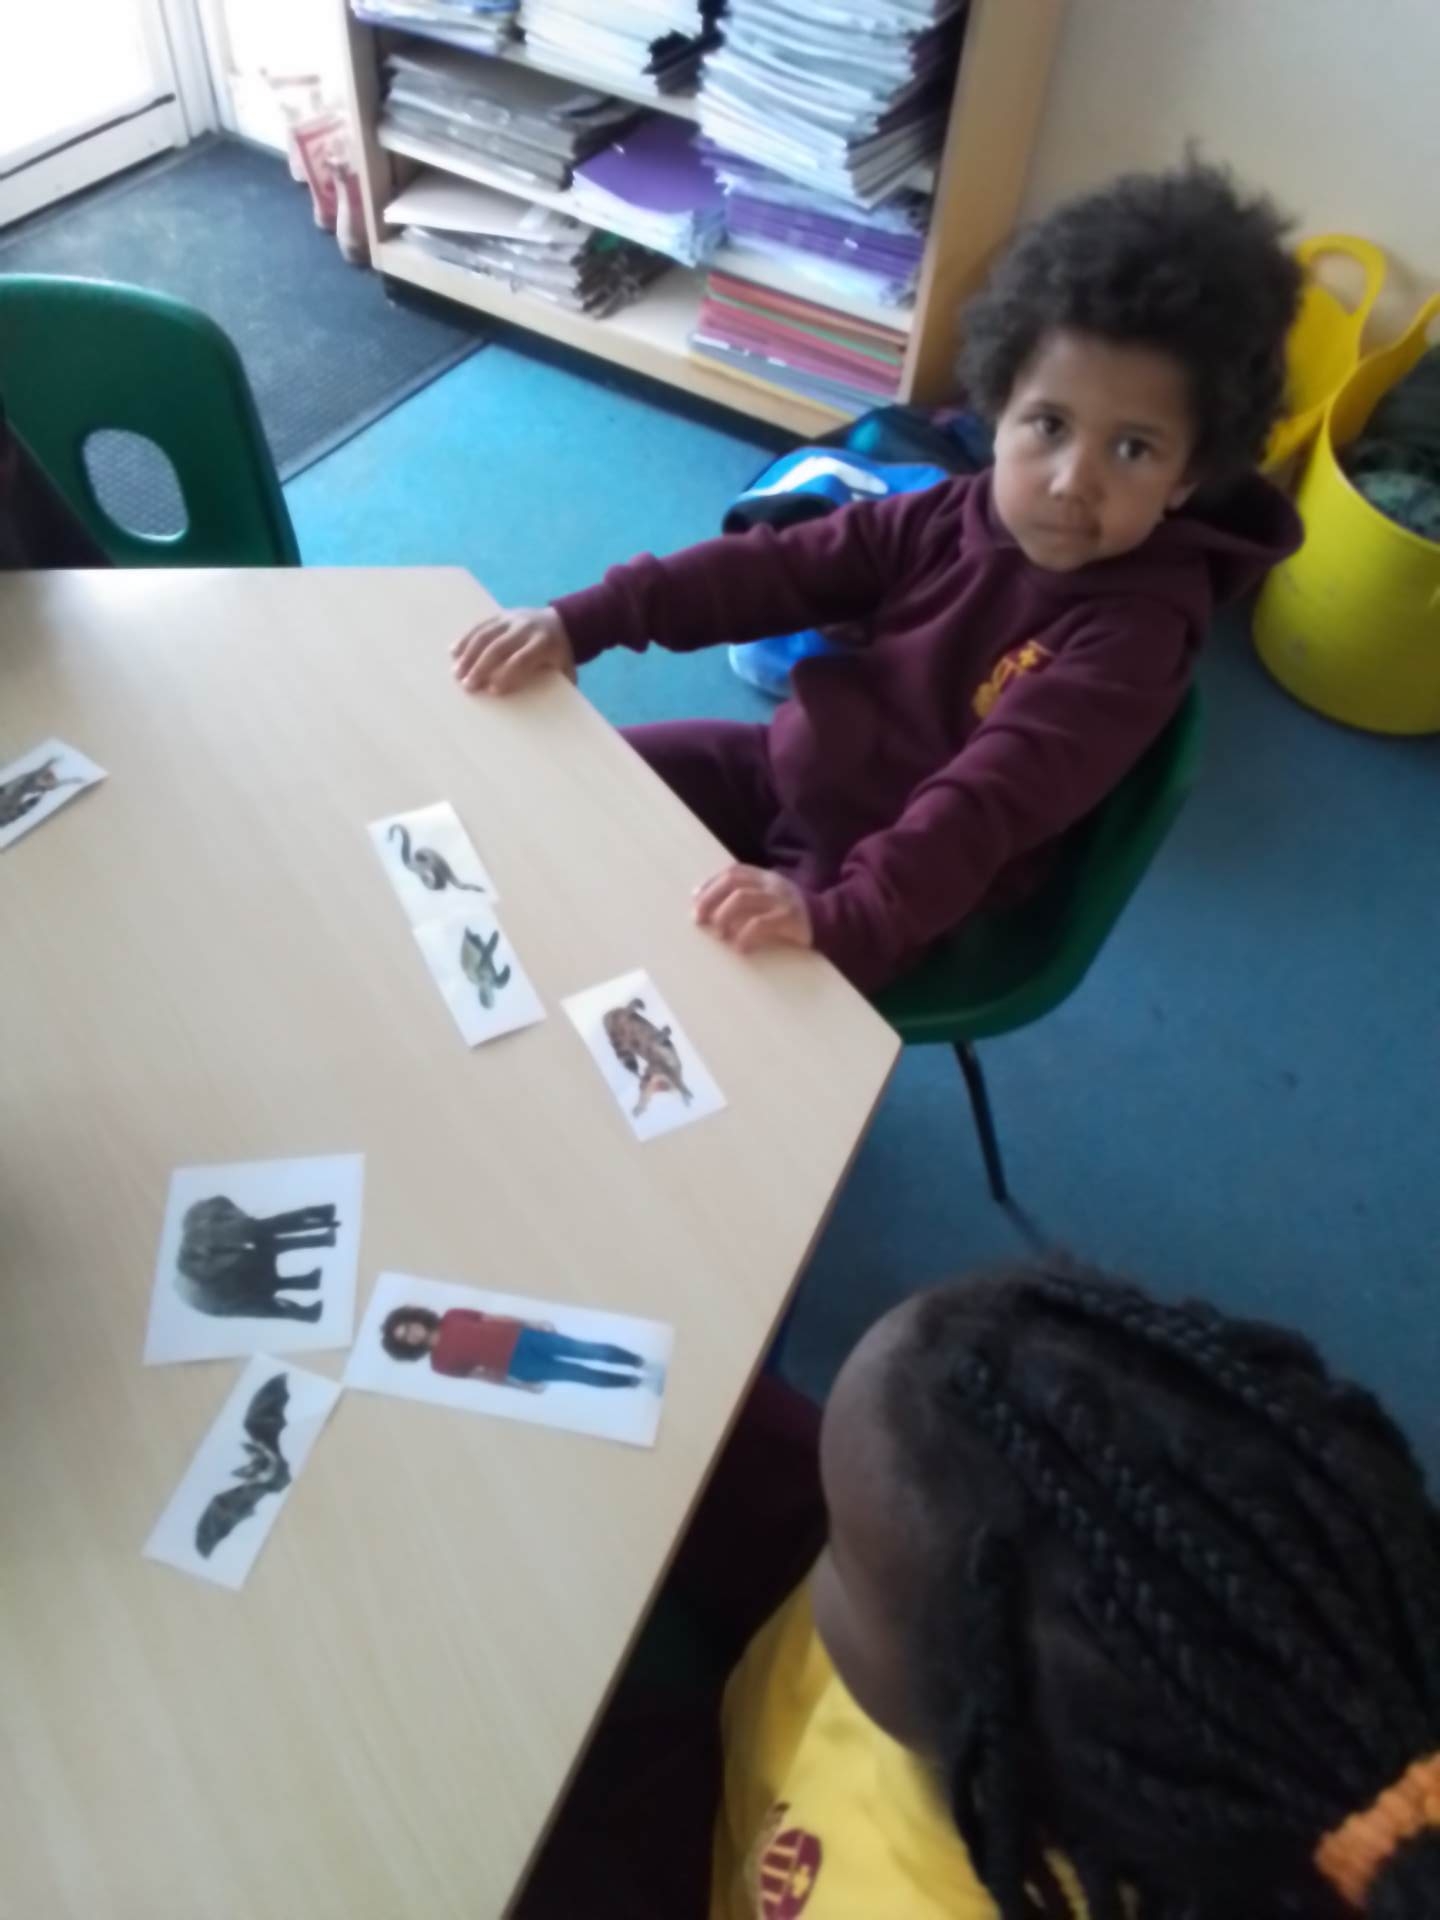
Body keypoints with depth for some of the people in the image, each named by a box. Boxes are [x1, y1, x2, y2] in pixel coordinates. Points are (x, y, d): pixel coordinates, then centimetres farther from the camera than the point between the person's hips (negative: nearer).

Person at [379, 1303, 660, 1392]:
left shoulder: (451, 1316, 4)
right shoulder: (441, 1362, -4)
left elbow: (491, 1317, 9)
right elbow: (478, 1373, 0)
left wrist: (530, 1322, 4)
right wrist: (522, 1385, 2)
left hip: (518, 1337, 3)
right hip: (515, 1367, -3)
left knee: (587, 1348, -5)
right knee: (581, 1374, -6)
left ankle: (644, 1363, 11)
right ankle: (639, 1380, 8)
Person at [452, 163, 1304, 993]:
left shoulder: (1136, 624, -25)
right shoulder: (958, 514, -7)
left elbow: (996, 792, -38)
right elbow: (776, 568, -7)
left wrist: (840, 914, -52)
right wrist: (580, 623, -15)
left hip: (911, 892, -6)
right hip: (788, 774, 7)